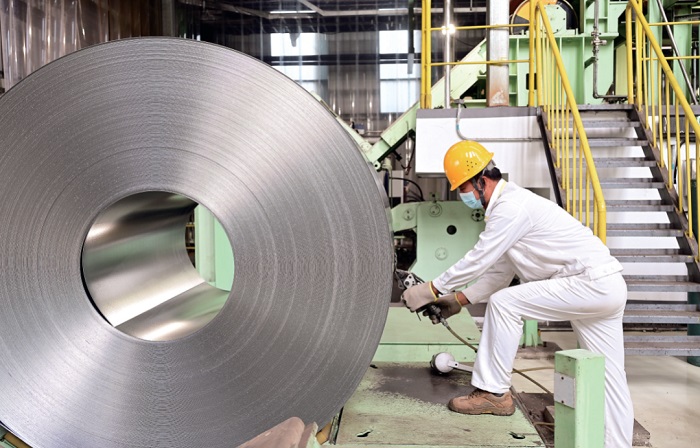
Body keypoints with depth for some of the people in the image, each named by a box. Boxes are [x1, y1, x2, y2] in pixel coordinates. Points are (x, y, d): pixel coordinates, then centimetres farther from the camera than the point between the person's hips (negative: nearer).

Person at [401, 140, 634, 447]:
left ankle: (493, 392, -4)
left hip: (591, 283, -10)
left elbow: (477, 261, -15)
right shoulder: (506, 207, 17)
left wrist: (431, 291, -6)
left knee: (503, 303, -12)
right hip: (606, 287, 10)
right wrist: (459, 300, 16)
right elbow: (499, 272, 21)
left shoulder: (511, 206, -15)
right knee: (608, 375, 11)